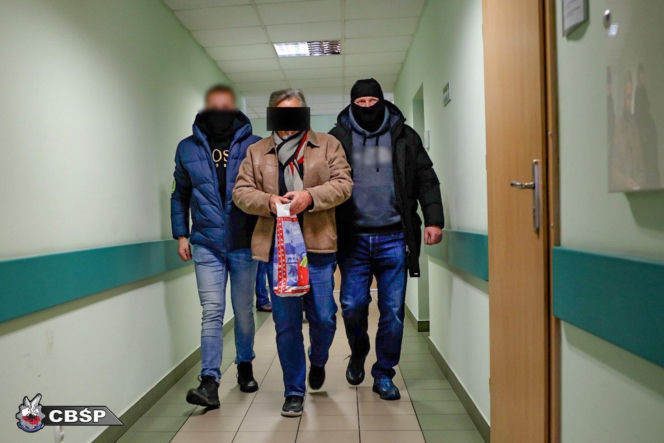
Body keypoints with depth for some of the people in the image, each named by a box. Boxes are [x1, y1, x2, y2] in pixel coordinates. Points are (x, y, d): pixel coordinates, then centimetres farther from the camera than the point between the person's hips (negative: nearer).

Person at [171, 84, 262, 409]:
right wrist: (181, 234, 8)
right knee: (212, 312, -3)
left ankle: (245, 366, 32)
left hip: (244, 245, 0)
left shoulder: (255, 146, 1)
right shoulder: (187, 148, 8)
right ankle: (210, 381, 4)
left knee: (243, 311, 12)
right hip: (206, 245, 1)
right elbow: (180, 195, 15)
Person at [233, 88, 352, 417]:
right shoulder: (256, 152, 14)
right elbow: (240, 192, 8)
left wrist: (309, 196, -17)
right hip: (277, 246, 1)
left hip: (318, 245, -1)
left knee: (323, 318, 5)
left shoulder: (328, 144, 10)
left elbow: (343, 184, 0)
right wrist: (268, 201, -12)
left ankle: (318, 362, 39)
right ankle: (294, 392, 21)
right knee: (286, 323, 5)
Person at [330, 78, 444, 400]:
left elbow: (426, 180, 10)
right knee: (352, 304, -1)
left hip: (394, 238, 1)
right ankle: (358, 354, 31)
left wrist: (433, 220, -1)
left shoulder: (404, 136, 11)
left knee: (393, 310, 3)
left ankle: (384, 374, 22)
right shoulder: (337, 138, 9)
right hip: (353, 238, 0)